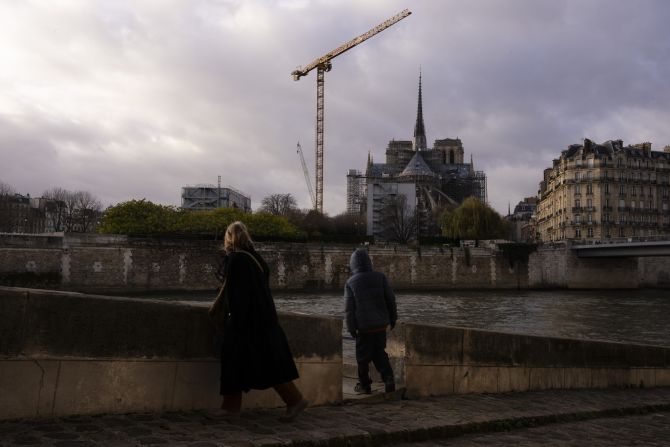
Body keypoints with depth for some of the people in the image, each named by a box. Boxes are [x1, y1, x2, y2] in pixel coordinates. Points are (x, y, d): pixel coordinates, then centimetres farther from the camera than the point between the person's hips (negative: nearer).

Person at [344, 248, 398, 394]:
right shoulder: (380, 277, -1)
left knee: (363, 356, 10)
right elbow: (390, 299, 2)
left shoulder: (351, 283, -6)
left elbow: (349, 308, -6)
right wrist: (392, 318, 14)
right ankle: (388, 378, 2)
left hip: (364, 327, -3)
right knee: (379, 352, 17)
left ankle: (364, 385, 16)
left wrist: (351, 328, 1)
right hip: (381, 323, 3)